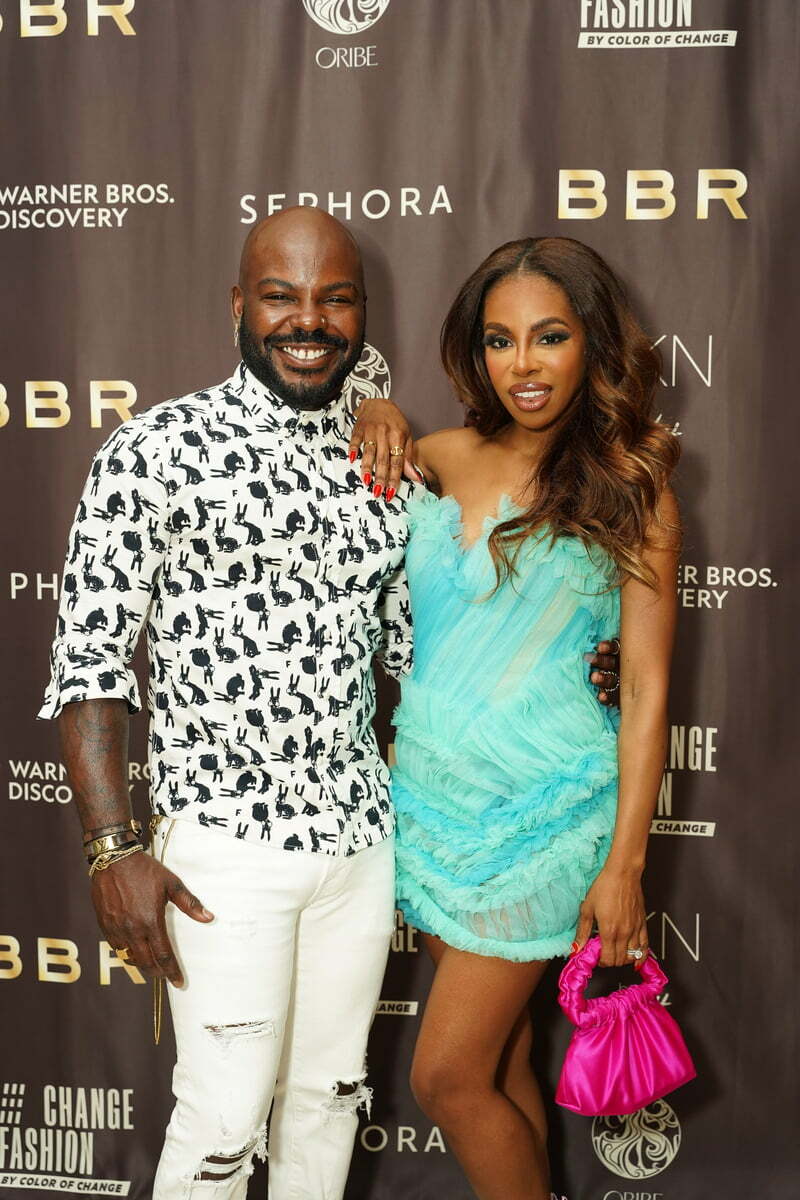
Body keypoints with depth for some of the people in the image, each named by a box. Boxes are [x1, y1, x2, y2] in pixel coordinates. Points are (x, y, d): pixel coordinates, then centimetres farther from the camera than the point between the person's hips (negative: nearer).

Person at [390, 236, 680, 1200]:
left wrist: (624, 865, -11)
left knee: (447, 1078, -2)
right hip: (430, 795, 5)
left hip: (542, 812, -4)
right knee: (501, 1061, 15)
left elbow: (647, 689, -7)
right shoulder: (438, 459, 3)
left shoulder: (630, 488, -6)